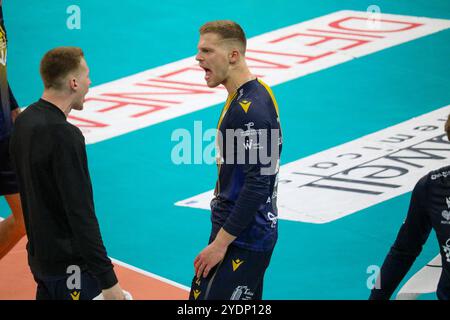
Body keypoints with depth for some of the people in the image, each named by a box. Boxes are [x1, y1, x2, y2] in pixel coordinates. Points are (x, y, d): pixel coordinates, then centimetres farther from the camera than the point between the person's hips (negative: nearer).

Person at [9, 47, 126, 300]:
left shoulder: (25, 121, 6)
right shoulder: (64, 136, -22)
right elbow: (81, 214, -24)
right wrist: (108, 281, -22)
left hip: (39, 256, 9)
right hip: (70, 266, -9)